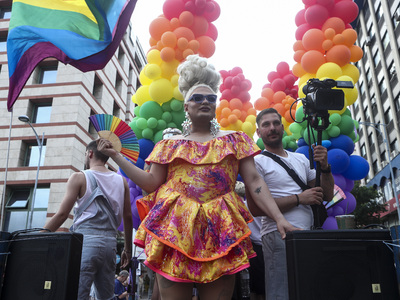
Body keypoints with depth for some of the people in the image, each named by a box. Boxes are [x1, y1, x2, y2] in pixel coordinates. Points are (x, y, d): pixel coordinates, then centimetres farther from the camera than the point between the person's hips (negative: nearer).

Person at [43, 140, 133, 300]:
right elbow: (127, 217, 11)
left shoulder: (79, 177, 0)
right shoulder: (121, 181, 11)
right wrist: (127, 248, 19)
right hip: (110, 242, 5)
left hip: (86, 240, -5)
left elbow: (62, 214, -4)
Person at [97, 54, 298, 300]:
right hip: (175, 229, 1)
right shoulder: (170, 145, 14)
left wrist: (279, 218, -6)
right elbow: (151, 183, 8)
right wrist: (116, 156, 6)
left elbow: (255, 182, 5)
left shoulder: (235, 140, 13)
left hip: (220, 232, 0)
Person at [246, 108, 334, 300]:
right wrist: (299, 198, -12)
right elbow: (255, 208, -13)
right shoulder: (257, 162, -2)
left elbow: (327, 196, 16)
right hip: (279, 235, -6)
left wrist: (325, 167, -1)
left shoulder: (301, 159, 17)